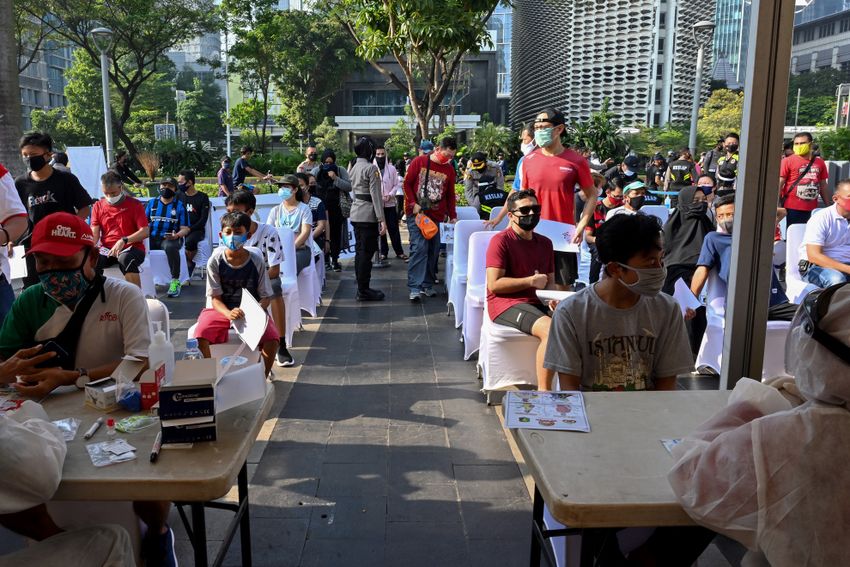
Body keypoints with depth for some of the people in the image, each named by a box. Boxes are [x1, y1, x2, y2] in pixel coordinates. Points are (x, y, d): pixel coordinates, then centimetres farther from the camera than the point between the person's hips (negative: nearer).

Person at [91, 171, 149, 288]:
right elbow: (94, 233, 7)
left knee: (125, 259, -40)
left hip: (131, 248, -3)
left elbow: (145, 232, -8)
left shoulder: (134, 205, 2)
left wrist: (124, 240, -23)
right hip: (106, 249, 3)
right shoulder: (98, 206, 13)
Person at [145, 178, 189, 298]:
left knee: (170, 247, -39)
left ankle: (175, 281, -29)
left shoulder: (179, 205, 9)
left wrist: (177, 235, -17)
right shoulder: (152, 203, 17)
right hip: (151, 238, 3)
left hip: (170, 238, -3)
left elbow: (185, 229, 5)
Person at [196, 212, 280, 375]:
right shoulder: (215, 261, -7)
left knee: (272, 338, -27)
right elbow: (215, 298, -5)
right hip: (223, 309, 0)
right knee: (200, 335, -28)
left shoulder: (256, 260, -7)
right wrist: (228, 313, -26)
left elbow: (266, 297, -2)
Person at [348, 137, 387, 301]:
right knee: (367, 252, -3)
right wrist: (381, 219, -17)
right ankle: (364, 291, 1)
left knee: (359, 251, 13)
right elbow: (376, 195, -17)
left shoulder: (354, 168, 12)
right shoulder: (371, 168, -13)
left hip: (355, 213, 9)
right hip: (368, 215, -9)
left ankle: (361, 288, 20)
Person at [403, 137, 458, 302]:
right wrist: (413, 204, -9)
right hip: (416, 213, -4)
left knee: (433, 251, 4)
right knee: (419, 248, -13)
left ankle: (427, 285, 16)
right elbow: (407, 184, 0)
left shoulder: (449, 170, 6)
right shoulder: (419, 162, -3)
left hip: (436, 216, 4)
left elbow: (450, 195, 13)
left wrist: (453, 216, 8)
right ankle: (414, 288, -12)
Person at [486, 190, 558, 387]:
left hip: (538, 303, 7)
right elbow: (494, 284, -11)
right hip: (505, 303, -6)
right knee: (551, 330, -32)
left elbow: (550, 281, 17)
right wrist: (531, 281, -7)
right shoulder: (501, 240, -4)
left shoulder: (545, 243, 18)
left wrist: (553, 299, -6)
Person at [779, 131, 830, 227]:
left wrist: (828, 207, 17)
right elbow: (779, 184, -7)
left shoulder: (820, 162, 10)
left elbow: (823, 186, 17)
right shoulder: (788, 161, -4)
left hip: (812, 209, 4)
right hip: (792, 208, -4)